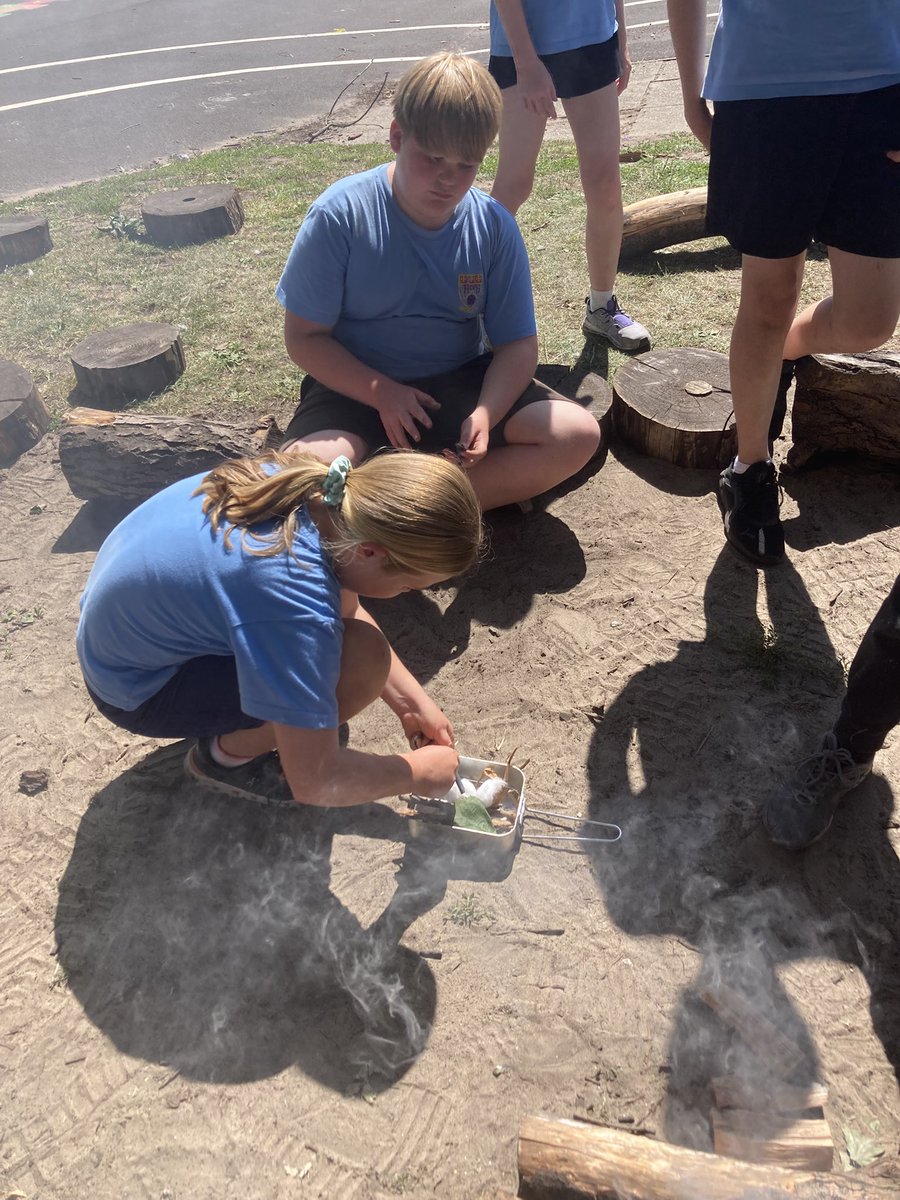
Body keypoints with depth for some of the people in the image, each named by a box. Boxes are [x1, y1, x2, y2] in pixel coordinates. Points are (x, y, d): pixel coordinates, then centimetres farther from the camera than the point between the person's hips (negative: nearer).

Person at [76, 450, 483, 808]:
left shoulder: (314, 484, -14)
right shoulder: (296, 604, -37)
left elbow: (347, 610, 3)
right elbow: (313, 782, -29)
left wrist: (412, 702, 1)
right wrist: (419, 772, -12)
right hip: (137, 688, -8)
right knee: (361, 660, -24)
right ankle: (228, 754, 0)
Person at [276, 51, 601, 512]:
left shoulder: (493, 226, -5)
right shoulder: (340, 215, -13)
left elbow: (516, 342, -4)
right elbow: (304, 336, -9)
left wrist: (486, 413, -24)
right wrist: (381, 392, -23)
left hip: (461, 381, 3)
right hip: (358, 385, -2)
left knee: (579, 435, -16)